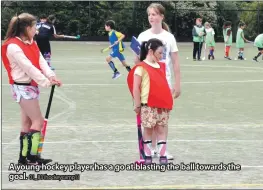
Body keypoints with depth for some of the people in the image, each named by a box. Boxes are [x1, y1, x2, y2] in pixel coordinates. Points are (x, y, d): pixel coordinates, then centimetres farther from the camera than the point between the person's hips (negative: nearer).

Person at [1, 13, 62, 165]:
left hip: (31, 85, 9)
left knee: (27, 122, 10)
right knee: (38, 120, -8)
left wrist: (51, 76, -17)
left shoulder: (31, 43, 9)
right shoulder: (13, 46, -19)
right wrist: (46, 82, -23)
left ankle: (24, 157, 15)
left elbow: (41, 61, -1)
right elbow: (28, 67, -23)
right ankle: (32, 156, -4)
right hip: (22, 87, -9)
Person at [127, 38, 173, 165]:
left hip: (162, 105, 6)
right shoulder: (141, 67, -8)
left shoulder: (161, 66, 13)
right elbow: (135, 87, -9)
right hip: (148, 105, -6)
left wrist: (167, 102, 16)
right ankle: (147, 156, 10)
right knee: (148, 130, 3)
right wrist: (137, 105, -9)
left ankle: (163, 156, 8)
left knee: (161, 129, 6)